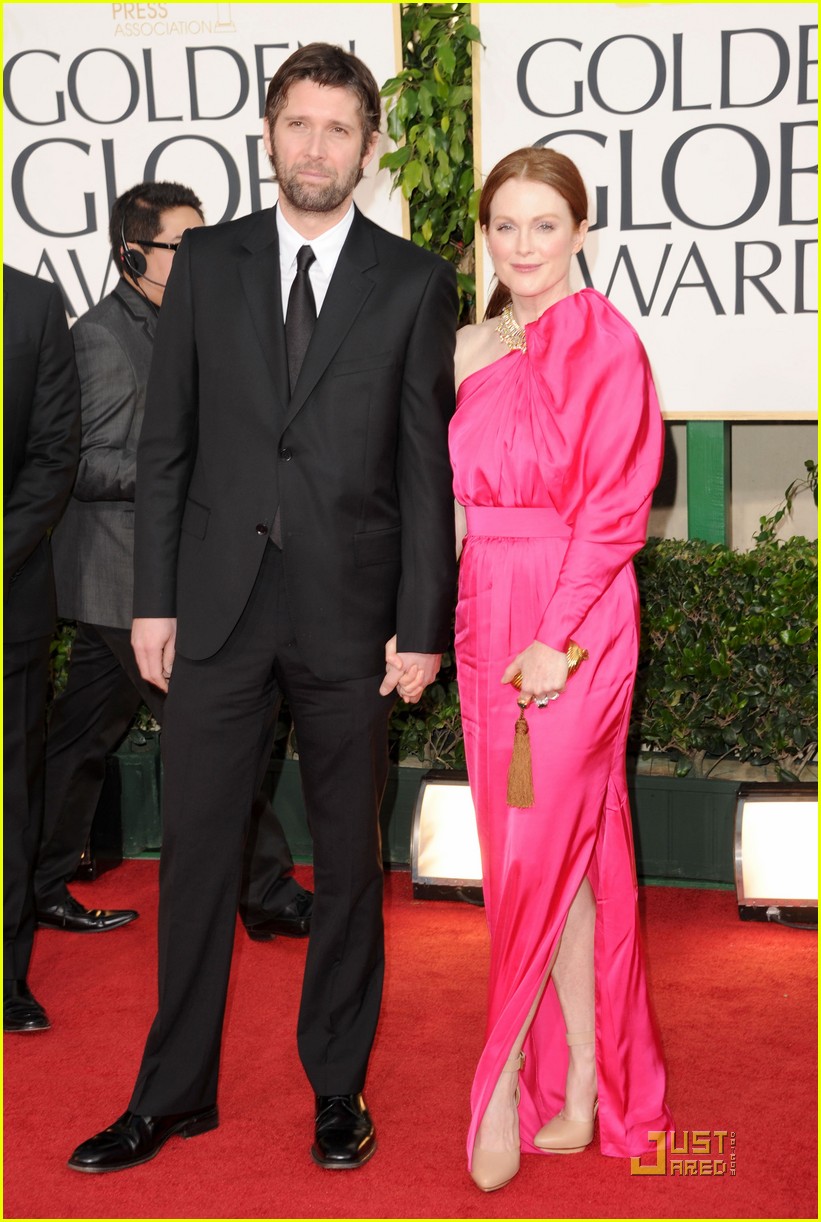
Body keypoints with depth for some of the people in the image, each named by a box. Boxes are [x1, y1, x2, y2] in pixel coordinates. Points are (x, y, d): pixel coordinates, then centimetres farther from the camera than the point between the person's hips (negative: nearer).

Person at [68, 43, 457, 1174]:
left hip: (352, 611, -1)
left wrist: (421, 626, -6)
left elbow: (428, 466, -1)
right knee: (196, 848, 7)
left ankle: (338, 1086, 25)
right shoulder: (207, 262, 7)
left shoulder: (414, 282, 2)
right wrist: (153, 599, 1)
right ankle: (175, 1091, 22)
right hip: (219, 604, 2)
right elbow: (166, 442, 6)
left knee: (349, 856, 9)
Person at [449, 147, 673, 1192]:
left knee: (541, 848, -3)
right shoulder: (473, 349, 12)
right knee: (561, 848, 11)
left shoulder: (604, 342, -8)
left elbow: (617, 505, -13)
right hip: (486, 613, 6)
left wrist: (559, 639, -18)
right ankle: (579, 1085, 20)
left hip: (576, 616, -6)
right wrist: (439, 621, 8)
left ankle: (504, 1082, 10)